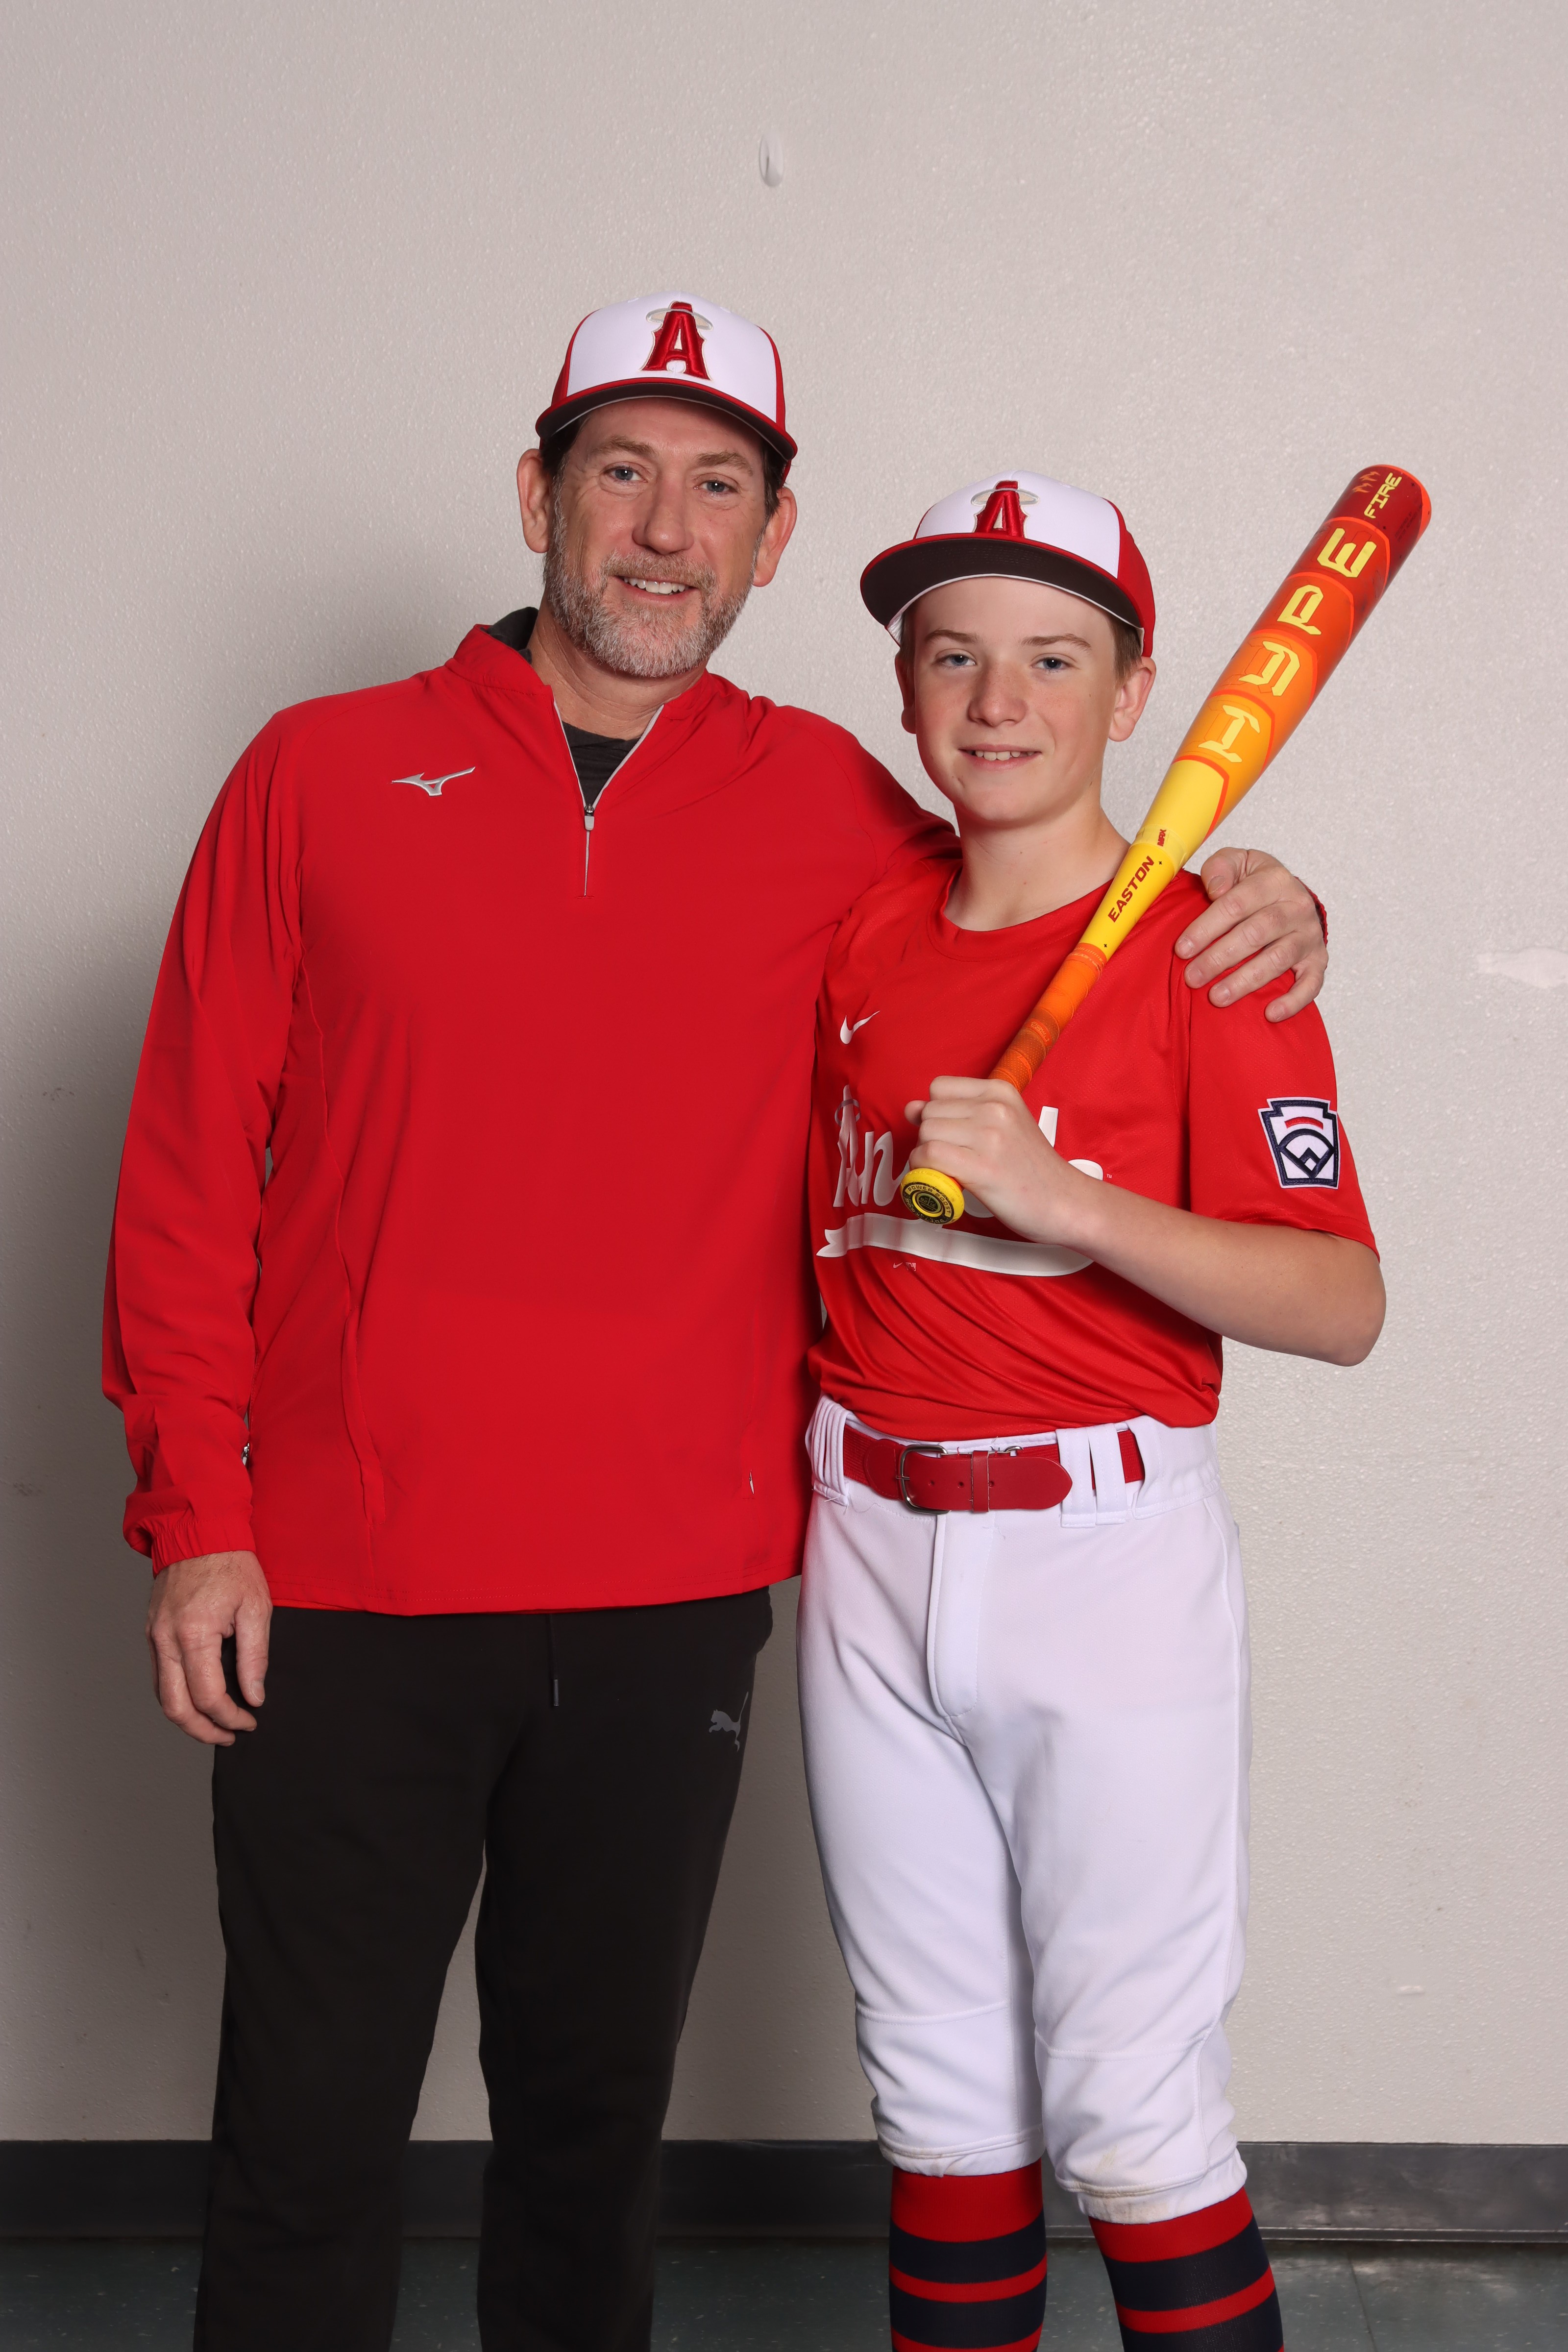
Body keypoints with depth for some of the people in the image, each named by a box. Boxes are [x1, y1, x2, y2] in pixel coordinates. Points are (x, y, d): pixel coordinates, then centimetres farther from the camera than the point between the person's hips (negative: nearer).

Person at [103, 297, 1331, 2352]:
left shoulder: (829, 806, 5)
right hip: (340, 1590, -1)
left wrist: (1236, 911, -1)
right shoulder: (324, 775, 1)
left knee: (600, 2107, 17)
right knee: (314, 2123, 8)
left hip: (674, 1598, 2)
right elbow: (189, 1170, 1)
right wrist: (195, 1513, -3)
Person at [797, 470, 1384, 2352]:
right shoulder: (861, 938, 9)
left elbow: (1341, 1307, -15)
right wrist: (801, 1457, 9)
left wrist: (1066, 1198, -23)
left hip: (1106, 1552, -5)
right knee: (938, 2088, 15)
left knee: (1131, 2116, 0)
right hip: (870, 1555, 5)